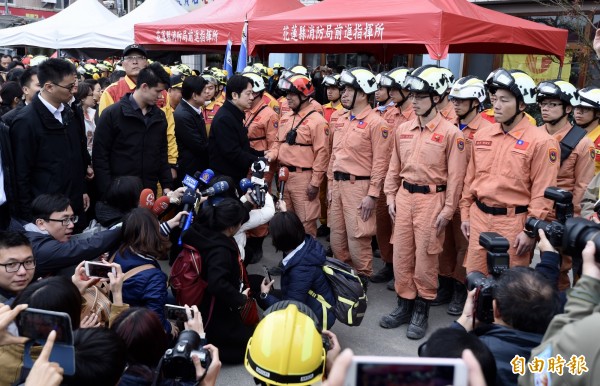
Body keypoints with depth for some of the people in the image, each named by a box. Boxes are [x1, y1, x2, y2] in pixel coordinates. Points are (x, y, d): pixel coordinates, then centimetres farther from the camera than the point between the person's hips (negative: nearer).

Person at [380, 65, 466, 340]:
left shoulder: (451, 133, -8)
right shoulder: (403, 130, 7)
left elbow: (455, 176, -8)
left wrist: (447, 210, -9)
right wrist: (390, 197, 8)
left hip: (431, 199, -5)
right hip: (404, 197, 5)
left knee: (425, 257, 4)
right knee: (401, 254, 10)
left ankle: (422, 309, 20)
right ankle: (404, 304, 26)